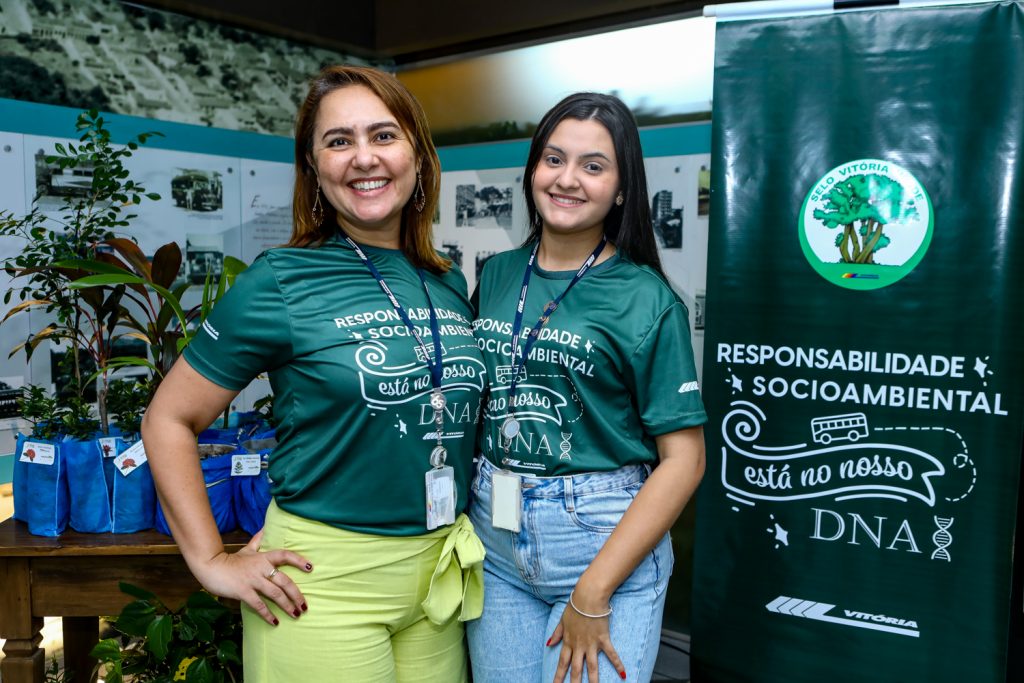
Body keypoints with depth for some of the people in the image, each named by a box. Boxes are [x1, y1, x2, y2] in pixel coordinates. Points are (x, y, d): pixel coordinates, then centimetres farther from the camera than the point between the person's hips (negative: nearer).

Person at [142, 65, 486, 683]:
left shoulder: (450, 285, 4)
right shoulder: (279, 284, -10)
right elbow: (169, 421, -4)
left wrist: (464, 542, 12)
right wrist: (213, 562, -7)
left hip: (439, 578, 5)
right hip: (326, 583, -4)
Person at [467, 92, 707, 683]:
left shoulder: (646, 299, -9)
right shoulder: (496, 277, 4)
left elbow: (684, 458, -11)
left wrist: (593, 594, -15)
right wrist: (457, 517, 0)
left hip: (608, 541, -4)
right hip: (494, 540, 4)